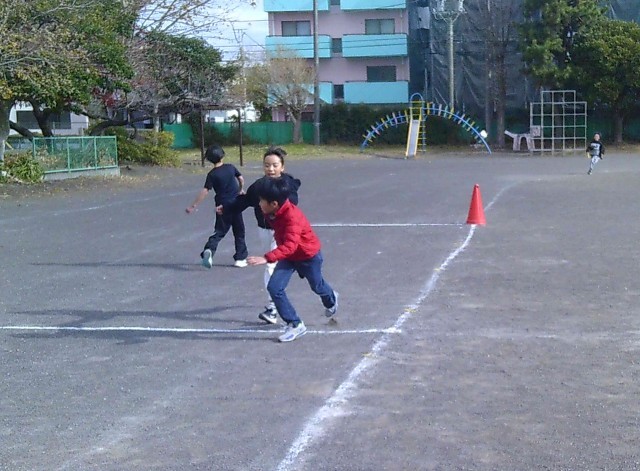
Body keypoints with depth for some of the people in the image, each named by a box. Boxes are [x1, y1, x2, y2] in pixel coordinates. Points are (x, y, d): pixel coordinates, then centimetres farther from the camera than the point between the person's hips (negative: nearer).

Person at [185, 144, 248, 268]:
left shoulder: (212, 174, -11)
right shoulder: (230, 167, -2)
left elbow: (205, 191, -17)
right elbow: (241, 179, 8)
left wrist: (193, 206, -16)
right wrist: (240, 190, 28)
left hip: (223, 206, -2)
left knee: (219, 231, 7)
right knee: (239, 231, 12)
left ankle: (209, 250, -19)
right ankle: (240, 258, 15)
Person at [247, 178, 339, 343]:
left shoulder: (292, 217, -40)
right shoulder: (272, 213, -16)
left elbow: (290, 245, -50)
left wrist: (267, 258, -62)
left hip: (309, 255, -6)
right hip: (289, 255, 6)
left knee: (316, 285, 21)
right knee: (274, 287, -11)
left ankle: (331, 300, 59)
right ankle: (295, 324, 1)